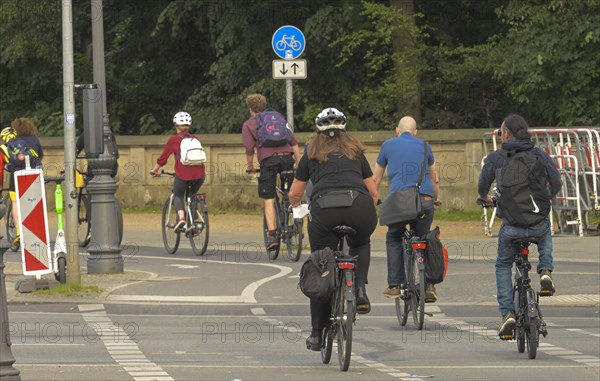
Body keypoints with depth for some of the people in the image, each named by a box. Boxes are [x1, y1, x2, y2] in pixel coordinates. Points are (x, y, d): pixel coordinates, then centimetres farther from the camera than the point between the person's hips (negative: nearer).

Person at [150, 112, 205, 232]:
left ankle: (181, 217, -6)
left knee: (178, 196, 19)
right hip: (199, 174, 3)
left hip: (183, 174, -3)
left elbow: (162, 158, 11)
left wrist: (154, 171, 27)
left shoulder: (174, 140, 6)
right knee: (192, 195, 29)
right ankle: (195, 219, 15)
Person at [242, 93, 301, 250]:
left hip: (268, 159, -3)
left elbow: (249, 149, 2)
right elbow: (293, 141, 16)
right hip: (287, 157, 3)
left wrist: (250, 166, 15)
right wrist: (298, 162, 16)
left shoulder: (248, 124, 13)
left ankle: (272, 235, -10)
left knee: (269, 199, -1)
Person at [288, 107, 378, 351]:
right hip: (360, 207, 1)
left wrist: (297, 206, 51)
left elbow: (294, 194, 28)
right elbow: (373, 192, 30)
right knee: (360, 244, 35)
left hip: (324, 208, -1)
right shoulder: (356, 152, 27)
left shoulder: (312, 155, 24)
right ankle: (360, 289, 9)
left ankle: (318, 334, 14)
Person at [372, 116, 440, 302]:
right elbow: (434, 178, 31)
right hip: (425, 200, 2)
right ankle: (428, 285, 4)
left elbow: (376, 178, 24)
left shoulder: (388, 145, 17)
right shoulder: (424, 146, 20)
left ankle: (395, 285, 9)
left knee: (393, 239, 19)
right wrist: (435, 198, 47)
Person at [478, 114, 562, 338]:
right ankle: (546, 271, 17)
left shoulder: (495, 159, -2)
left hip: (511, 227, -1)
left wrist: (486, 199, 34)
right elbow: (556, 184, 9)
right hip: (539, 223, 1)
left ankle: (507, 313, 10)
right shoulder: (540, 156, 1)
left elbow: (482, 187, 9)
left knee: (503, 265, 24)